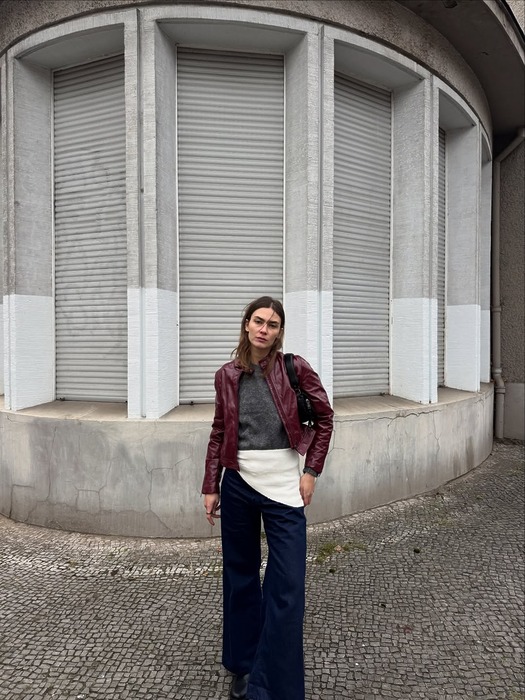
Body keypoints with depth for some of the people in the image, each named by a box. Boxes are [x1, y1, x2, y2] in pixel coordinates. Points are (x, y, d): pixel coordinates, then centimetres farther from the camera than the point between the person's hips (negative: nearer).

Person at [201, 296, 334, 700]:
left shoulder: (294, 368, -6)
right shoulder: (227, 376, 2)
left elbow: (324, 417, 2)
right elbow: (219, 434, 8)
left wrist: (311, 471, -3)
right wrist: (211, 487, 7)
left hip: (283, 486, -2)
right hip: (237, 484, 3)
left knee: (286, 589, -2)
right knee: (240, 577, 16)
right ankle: (243, 667, 37)